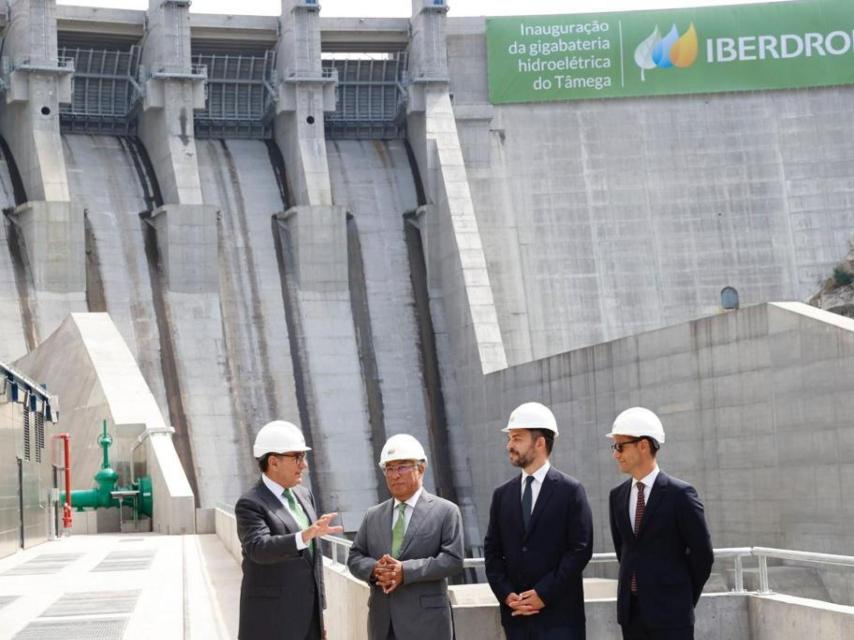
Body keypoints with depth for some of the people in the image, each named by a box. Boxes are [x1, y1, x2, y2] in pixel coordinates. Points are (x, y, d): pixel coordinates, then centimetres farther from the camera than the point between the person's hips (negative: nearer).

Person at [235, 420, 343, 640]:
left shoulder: (303, 495, 12)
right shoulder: (250, 504, -13)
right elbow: (259, 548, -31)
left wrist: (318, 614, 16)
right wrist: (306, 535, -45)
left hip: (305, 614, 8)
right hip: (270, 619, -8)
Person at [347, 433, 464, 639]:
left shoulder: (446, 511, 1)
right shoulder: (373, 515, 16)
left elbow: (453, 559, -8)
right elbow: (355, 557, 13)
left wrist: (405, 570, -17)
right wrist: (374, 569, -11)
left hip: (426, 623, -4)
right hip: (383, 622, 4)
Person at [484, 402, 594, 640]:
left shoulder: (570, 490, -2)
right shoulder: (502, 494, 12)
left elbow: (581, 549, -7)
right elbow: (492, 551, 12)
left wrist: (544, 594, -11)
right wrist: (506, 594, -3)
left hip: (559, 614, -4)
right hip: (516, 615, 4)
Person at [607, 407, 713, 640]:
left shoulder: (679, 494, -9)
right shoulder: (617, 496, 9)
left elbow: (702, 554, -5)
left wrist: (684, 598, 3)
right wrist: (638, 586, 13)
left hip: (670, 613, -5)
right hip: (631, 611, 5)